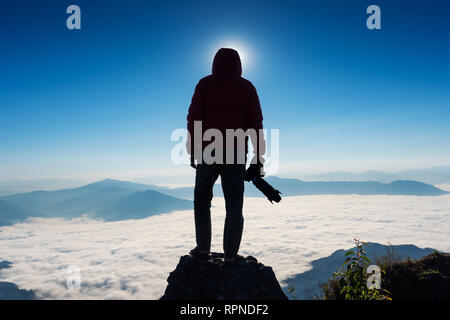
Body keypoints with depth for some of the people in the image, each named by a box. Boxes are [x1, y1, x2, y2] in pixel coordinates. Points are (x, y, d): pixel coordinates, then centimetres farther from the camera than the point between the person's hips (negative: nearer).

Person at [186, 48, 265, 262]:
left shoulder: (205, 84, 2)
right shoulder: (247, 87, 4)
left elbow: (194, 119, -4)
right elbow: (255, 123, 0)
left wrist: (192, 152, 0)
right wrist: (258, 157, 2)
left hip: (208, 153, 0)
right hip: (235, 155, 0)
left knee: (202, 199, 17)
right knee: (234, 205, 7)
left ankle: (203, 247, 16)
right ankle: (230, 254, 8)